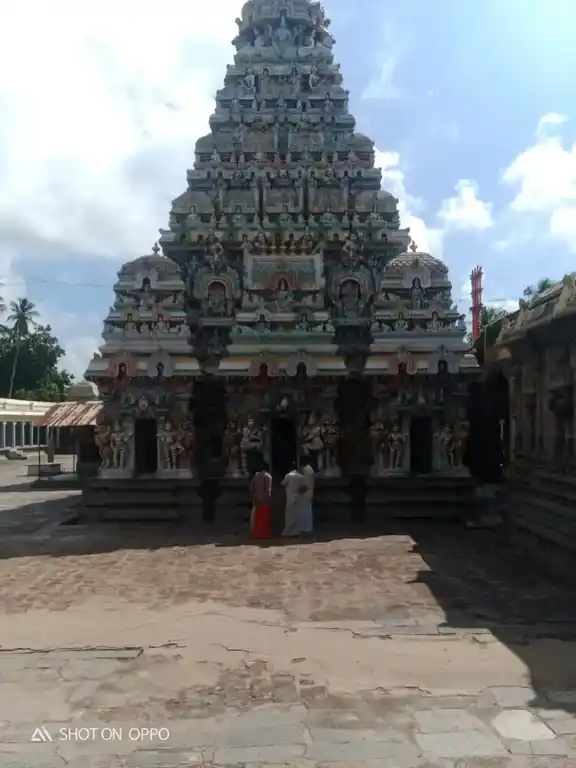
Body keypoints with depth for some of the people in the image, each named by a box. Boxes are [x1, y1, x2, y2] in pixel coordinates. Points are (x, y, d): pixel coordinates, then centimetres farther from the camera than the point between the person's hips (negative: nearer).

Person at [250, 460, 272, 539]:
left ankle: (257, 533, 14)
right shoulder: (268, 476, -10)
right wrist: (268, 497, -11)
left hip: (257, 500, 5)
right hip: (265, 500, -5)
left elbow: (251, 488, 4)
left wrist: (254, 497, 10)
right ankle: (265, 534, 4)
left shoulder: (256, 476, 5)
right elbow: (268, 489, -16)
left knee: (258, 517, 11)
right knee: (265, 517, 2)